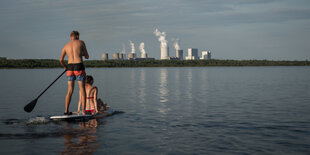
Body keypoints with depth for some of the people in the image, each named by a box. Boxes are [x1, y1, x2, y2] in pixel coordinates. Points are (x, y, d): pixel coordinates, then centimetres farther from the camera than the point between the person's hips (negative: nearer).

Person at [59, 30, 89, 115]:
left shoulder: (66, 46, 12)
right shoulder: (81, 42, 4)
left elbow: (61, 60, 5)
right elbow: (87, 56, 8)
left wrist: (65, 67, 23)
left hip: (70, 68, 3)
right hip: (79, 67, -3)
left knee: (70, 91, 9)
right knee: (82, 90, 1)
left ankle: (66, 111, 8)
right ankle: (83, 110, -3)